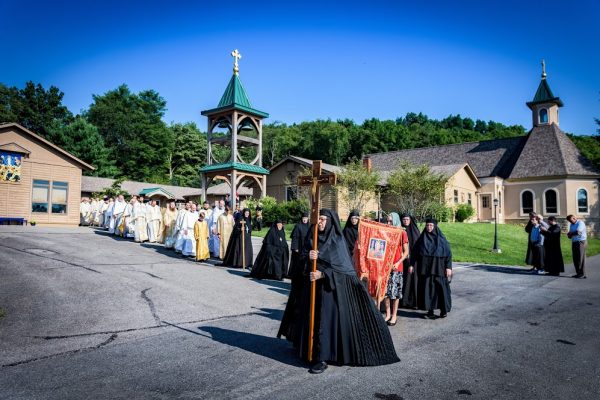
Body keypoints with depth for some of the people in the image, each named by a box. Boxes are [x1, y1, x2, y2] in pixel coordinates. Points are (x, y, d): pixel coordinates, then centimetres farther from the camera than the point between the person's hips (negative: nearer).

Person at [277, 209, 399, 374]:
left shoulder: (338, 240, -7)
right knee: (311, 317, 12)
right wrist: (308, 256, -20)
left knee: (327, 319, -7)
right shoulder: (312, 237, 6)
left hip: (331, 285, -5)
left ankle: (323, 359, -2)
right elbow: (303, 257, 3)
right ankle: (307, 348, 30)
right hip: (312, 283, 5)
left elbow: (341, 265, -12)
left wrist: (322, 274, -21)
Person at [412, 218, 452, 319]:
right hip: (425, 269, 2)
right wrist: (412, 264, 1)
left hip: (438, 268, -2)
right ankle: (430, 310, 10)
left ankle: (444, 310, 13)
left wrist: (448, 267, -8)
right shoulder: (422, 238, 6)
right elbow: (415, 252, 7)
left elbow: (448, 253, -1)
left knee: (441, 287, -1)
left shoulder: (441, 238, 0)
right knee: (427, 288, 2)